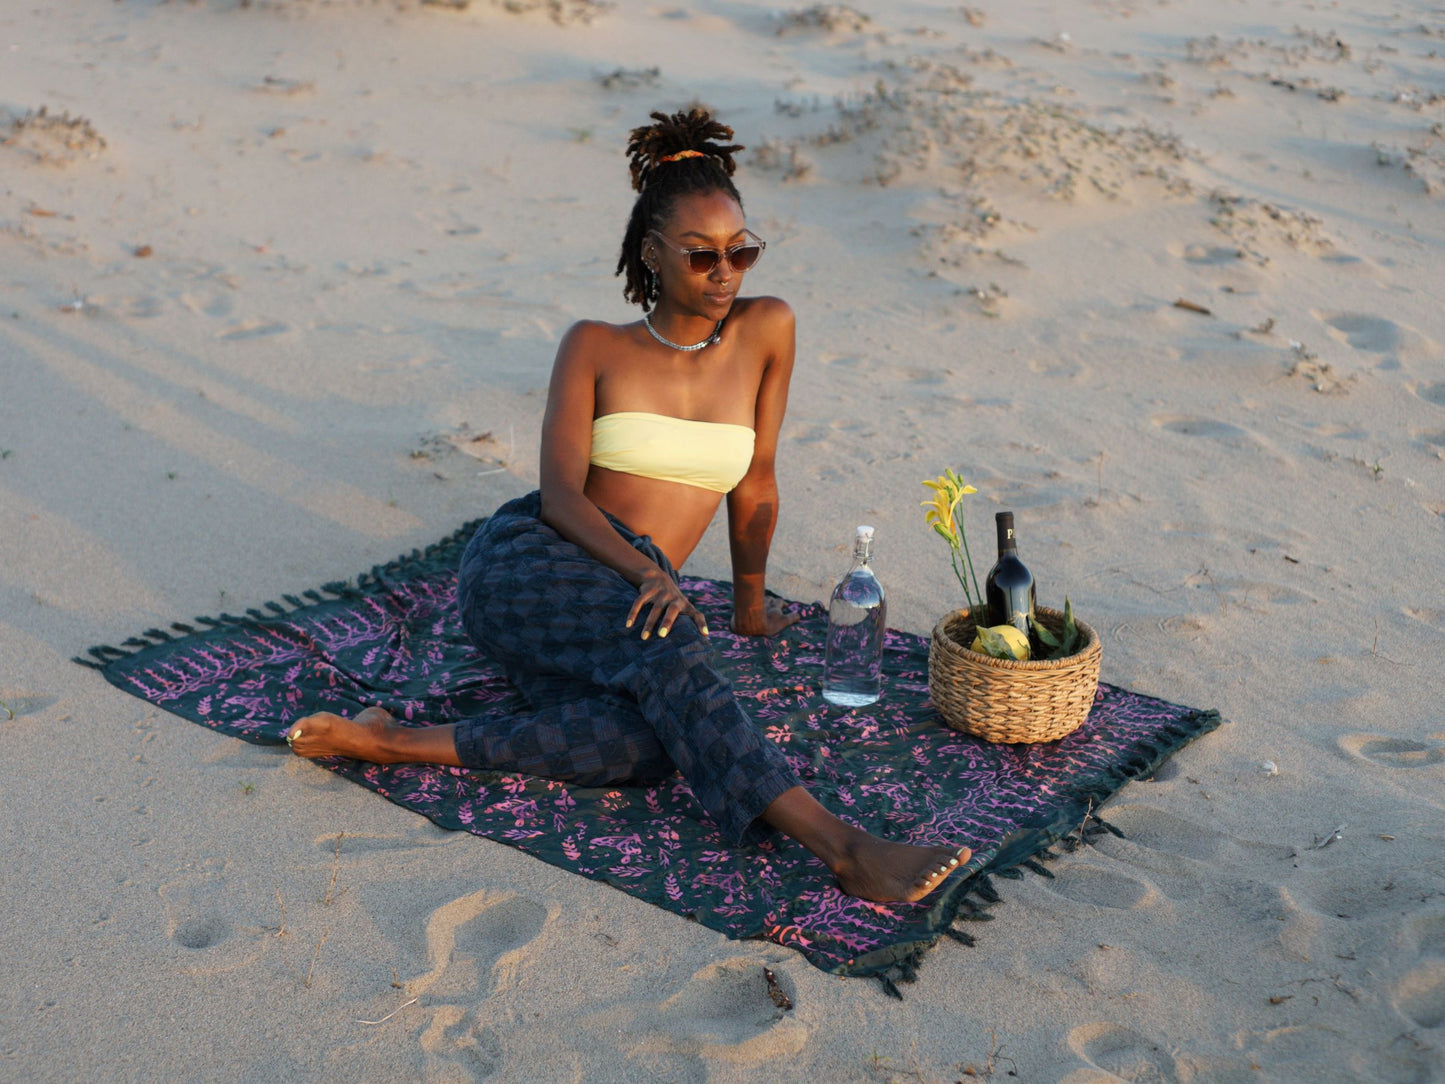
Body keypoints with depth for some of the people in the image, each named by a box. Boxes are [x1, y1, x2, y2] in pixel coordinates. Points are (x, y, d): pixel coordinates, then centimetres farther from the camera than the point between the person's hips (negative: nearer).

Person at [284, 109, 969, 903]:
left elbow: (754, 479, 15)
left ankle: (397, 743, -27)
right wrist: (649, 574, -25)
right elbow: (559, 493, -8)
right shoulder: (596, 347, 2)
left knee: (647, 747, -33)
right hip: (524, 561, -3)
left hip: (629, 597, 3)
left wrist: (749, 605, 23)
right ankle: (844, 848, -45)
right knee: (666, 646, -37)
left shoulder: (765, 331, 7)